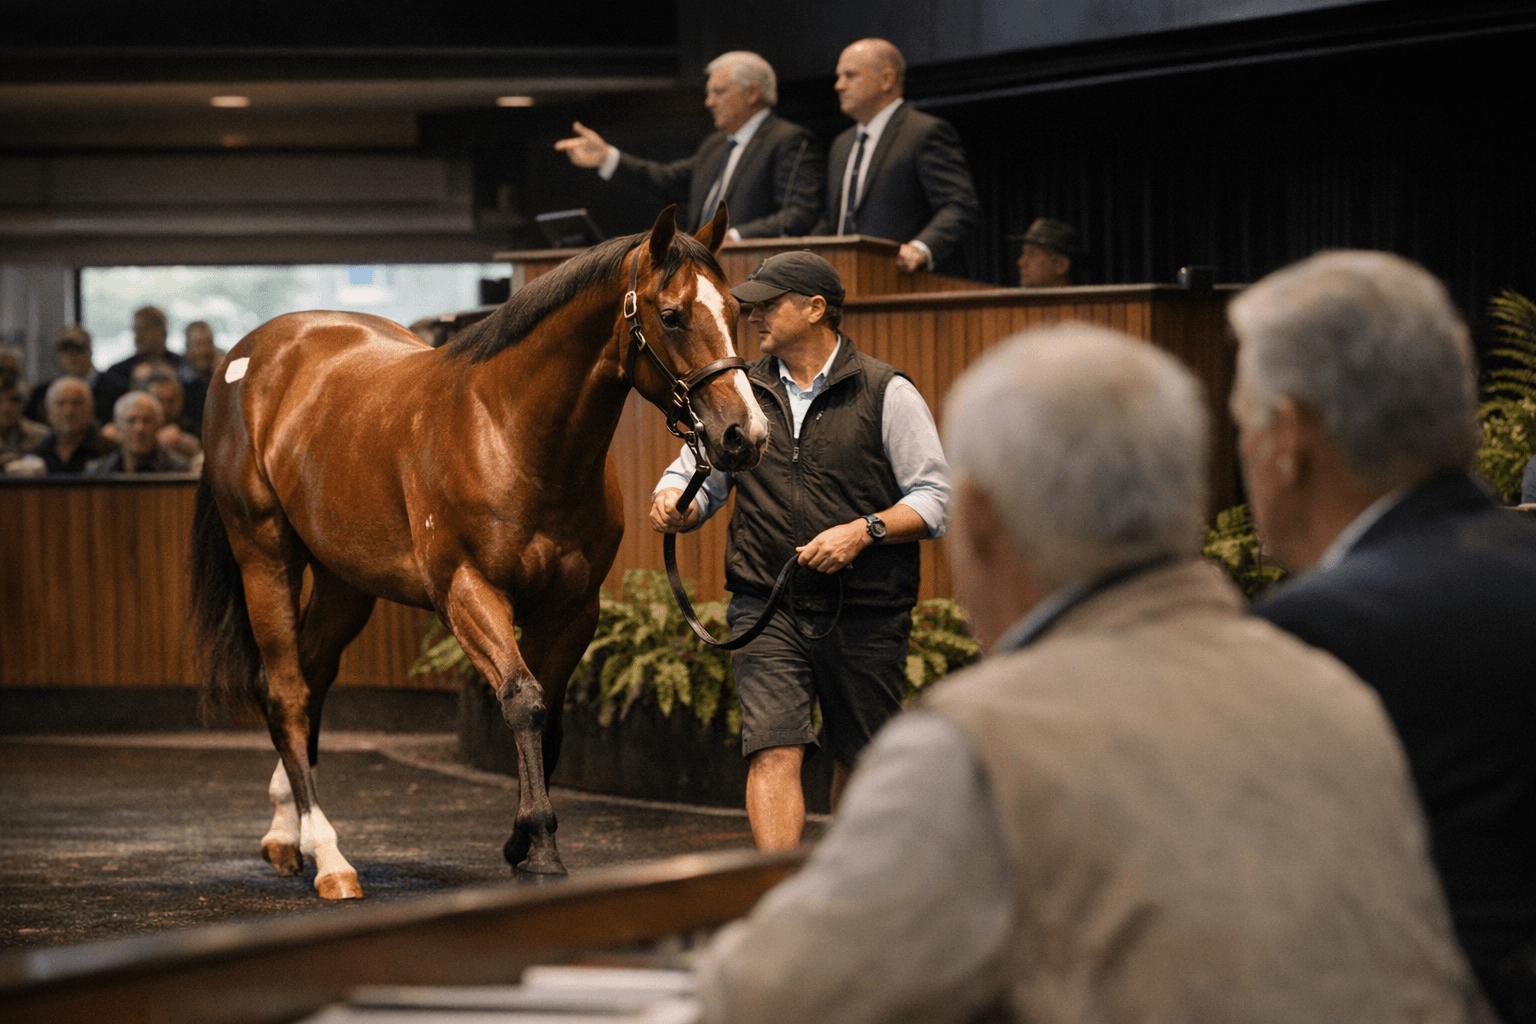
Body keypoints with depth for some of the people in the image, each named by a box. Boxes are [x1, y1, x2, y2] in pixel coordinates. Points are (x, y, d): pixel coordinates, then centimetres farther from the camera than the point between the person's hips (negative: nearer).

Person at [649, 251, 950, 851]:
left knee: (859, 763, 11)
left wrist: (864, 531, -20)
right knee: (773, 751, -14)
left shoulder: (887, 394, -2)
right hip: (765, 605, 2)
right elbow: (700, 476, 14)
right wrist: (674, 501, -10)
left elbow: (934, 498, -4)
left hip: (864, 614, -1)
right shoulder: (743, 392, 9)